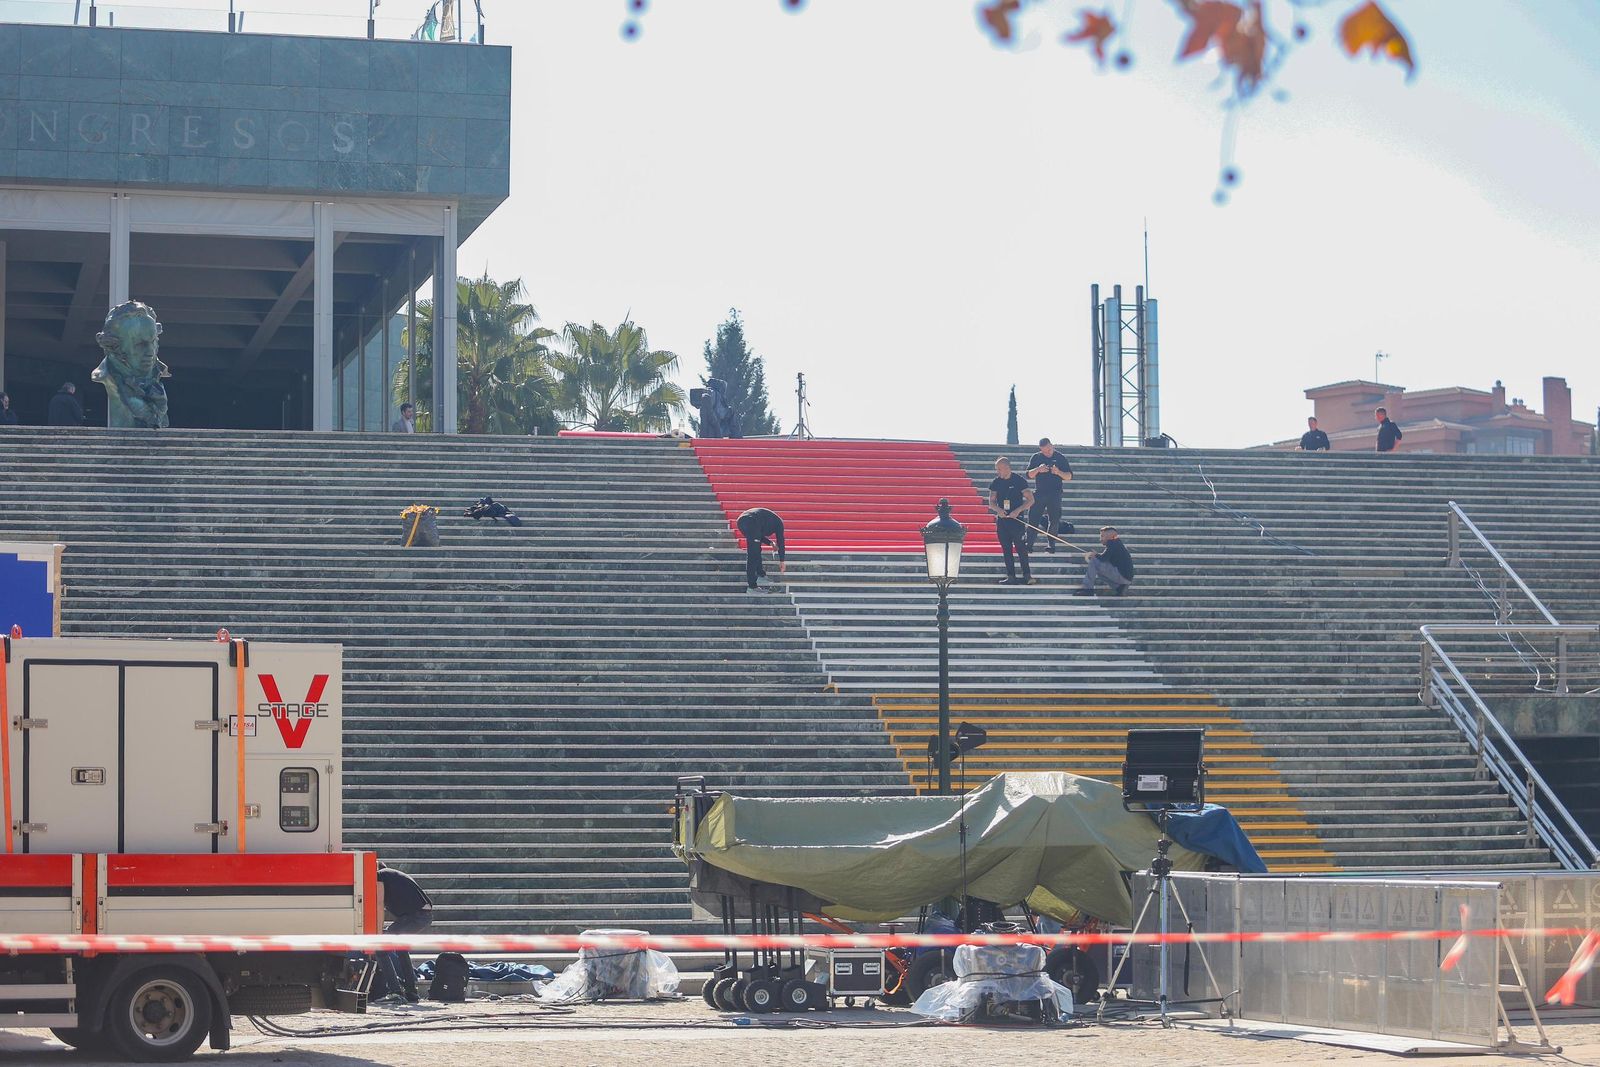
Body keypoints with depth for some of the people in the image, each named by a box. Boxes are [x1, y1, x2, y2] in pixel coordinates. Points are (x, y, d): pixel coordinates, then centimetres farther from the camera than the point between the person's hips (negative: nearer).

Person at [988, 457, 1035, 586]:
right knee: (1006, 549, 5)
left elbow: (1030, 500, -5)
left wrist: (1018, 510, -18)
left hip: (1016, 518, -5)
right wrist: (998, 509, -12)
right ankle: (1011, 576, 8)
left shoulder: (1019, 481, -5)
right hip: (1001, 519, 5)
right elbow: (991, 502, 10)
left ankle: (1027, 575, -8)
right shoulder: (996, 482, 8)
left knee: (1020, 548, -9)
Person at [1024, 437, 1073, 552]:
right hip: (1039, 493, 1)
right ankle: (1029, 544, -2)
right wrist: (1038, 469, -16)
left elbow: (1069, 476, 2)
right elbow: (1029, 475, 4)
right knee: (1032, 518, -5)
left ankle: (1051, 545, 2)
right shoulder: (1036, 457, 7)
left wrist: (1059, 472, -18)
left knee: (1054, 520, -4)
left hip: (1055, 494, -1)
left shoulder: (1060, 458, 3)